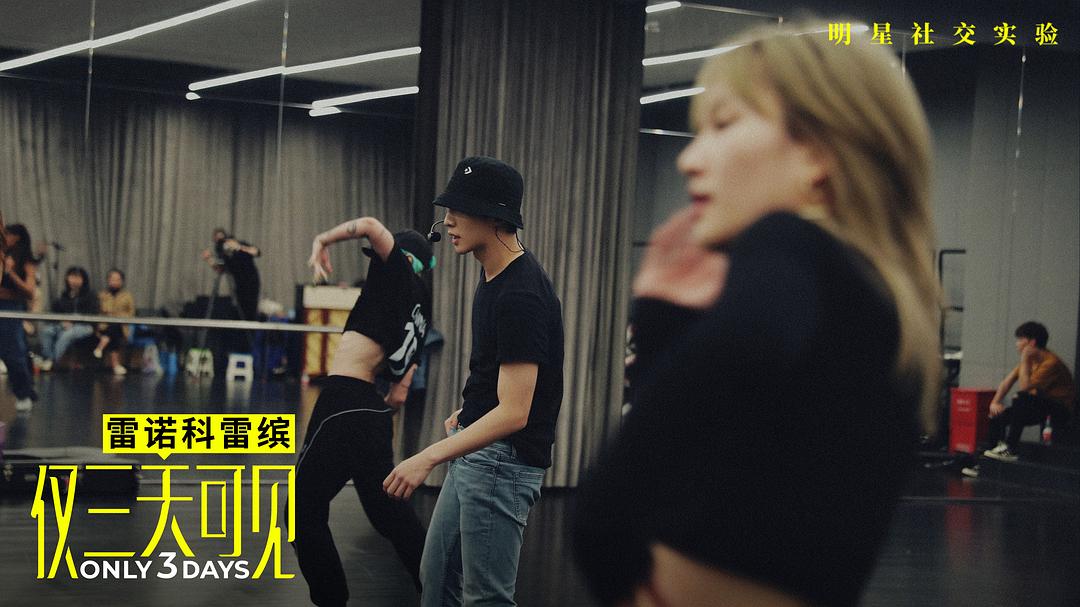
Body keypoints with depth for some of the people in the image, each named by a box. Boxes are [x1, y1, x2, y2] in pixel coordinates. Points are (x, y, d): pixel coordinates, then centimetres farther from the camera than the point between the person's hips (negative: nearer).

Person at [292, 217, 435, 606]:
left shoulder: (401, 281, -3)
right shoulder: (420, 314, 18)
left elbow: (371, 226, -17)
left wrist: (322, 240, -6)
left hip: (343, 405, -9)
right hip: (372, 410, 9)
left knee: (304, 512, 3)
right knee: (388, 512, 16)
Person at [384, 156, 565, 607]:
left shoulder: (520, 296, -25)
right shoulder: (494, 274, 6)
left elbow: (513, 414, -29)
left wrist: (429, 458, -34)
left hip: (504, 459, -11)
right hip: (474, 450, 11)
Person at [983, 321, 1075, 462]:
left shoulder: (1051, 362, -22)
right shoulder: (1030, 359, 6)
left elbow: (1025, 387, -29)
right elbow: (1007, 382, 7)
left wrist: (1025, 360, -22)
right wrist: (995, 402, -7)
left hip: (1058, 412, -9)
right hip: (1038, 409, 9)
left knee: (1022, 399, -34)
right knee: (997, 416, -3)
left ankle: (1010, 449, -30)